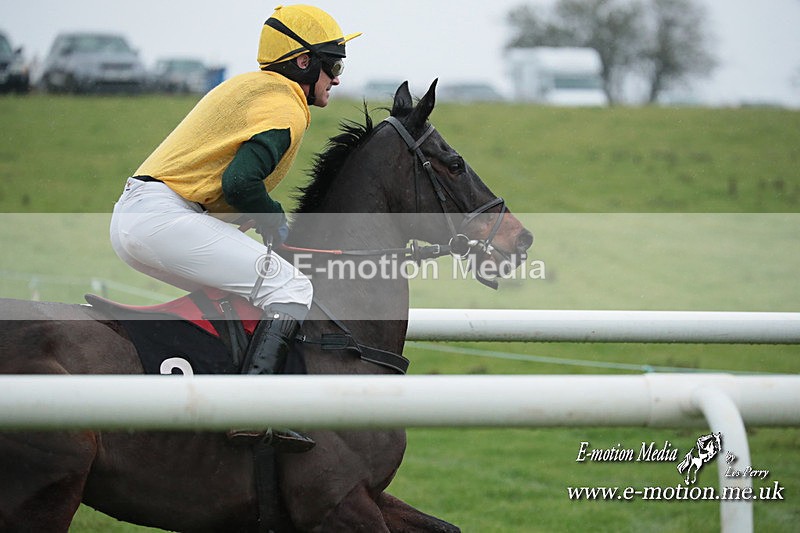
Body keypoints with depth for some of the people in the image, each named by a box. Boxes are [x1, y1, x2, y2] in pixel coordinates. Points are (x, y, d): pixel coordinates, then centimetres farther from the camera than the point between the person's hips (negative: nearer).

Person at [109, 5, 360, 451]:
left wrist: (268, 223, 15)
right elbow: (240, 182, -20)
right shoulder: (287, 108, -7)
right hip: (164, 218, -10)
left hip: (129, 219, 10)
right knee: (290, 288, -13)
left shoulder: (247, 86, 24)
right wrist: (276, 222, -3)